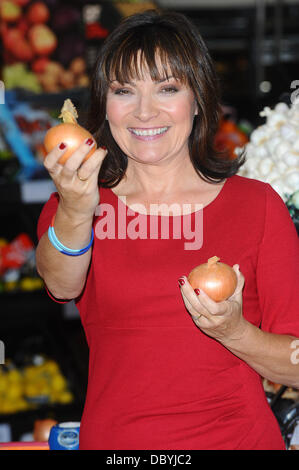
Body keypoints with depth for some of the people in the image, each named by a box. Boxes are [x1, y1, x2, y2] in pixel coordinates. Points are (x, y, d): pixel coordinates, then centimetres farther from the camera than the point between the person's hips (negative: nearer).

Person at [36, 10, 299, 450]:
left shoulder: (257, 203, 3)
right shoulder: (70, 207, 7)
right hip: (112, 438, 1)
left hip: (239, 436, -1)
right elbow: (61, 284, -15)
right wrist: (73, 216, -33)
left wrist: (235, 332, -14)